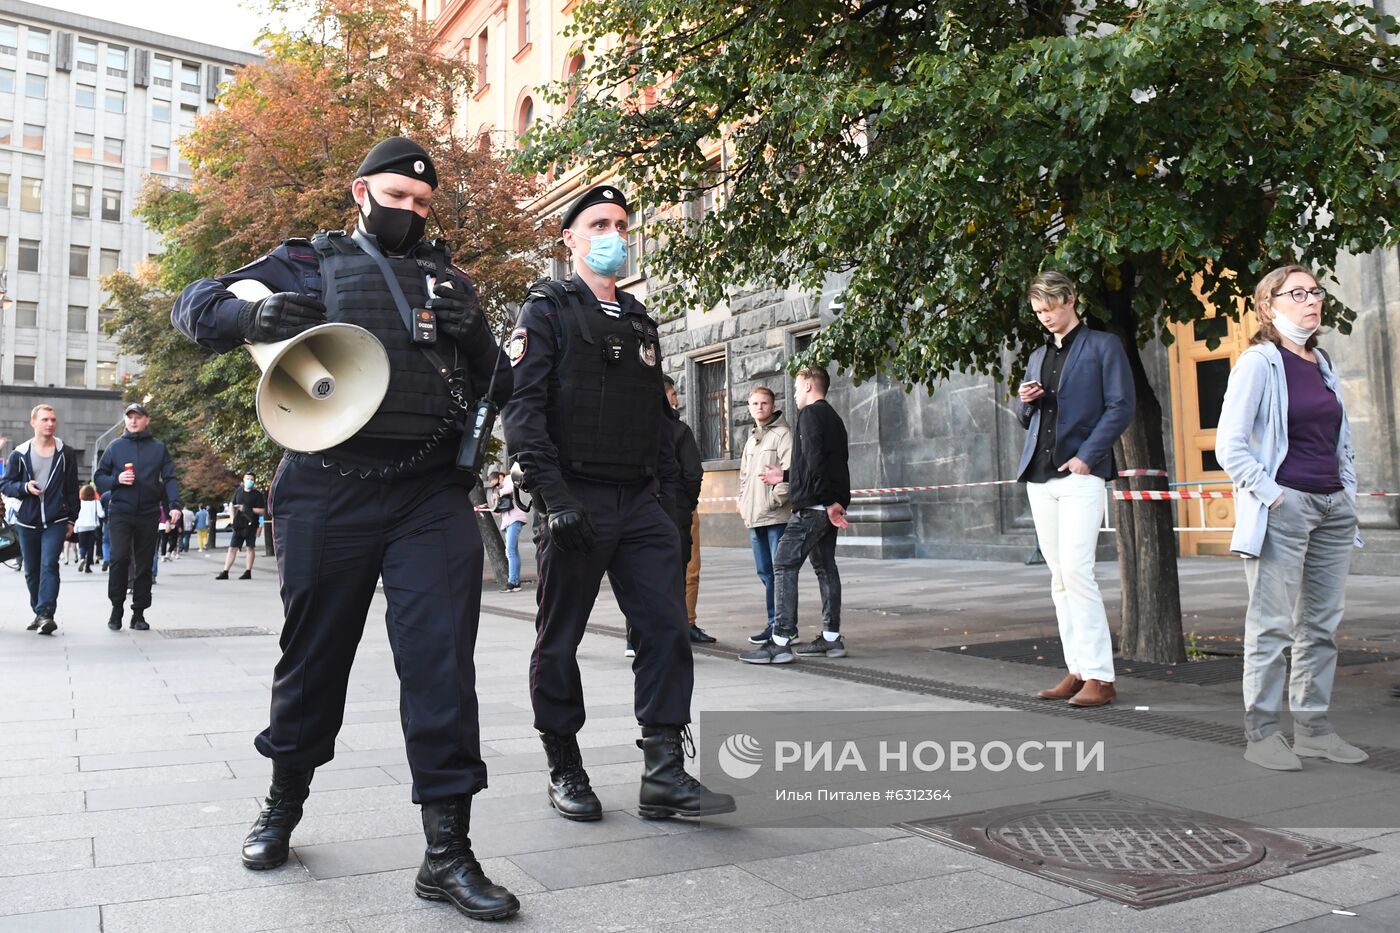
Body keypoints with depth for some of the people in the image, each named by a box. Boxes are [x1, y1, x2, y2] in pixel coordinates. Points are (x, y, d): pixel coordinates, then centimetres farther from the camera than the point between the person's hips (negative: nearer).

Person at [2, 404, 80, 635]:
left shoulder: (66, 454, 4)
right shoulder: (19, 454, 4)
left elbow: (72, 489, 7)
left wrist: (72, 519, 4)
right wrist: (25, 487, -14)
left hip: (55, 521, -2)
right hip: (27, 521, 2)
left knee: (49, 565, -15)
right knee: (31, 571, 10)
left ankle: (46, 613, -21)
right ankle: (39, 613, 22)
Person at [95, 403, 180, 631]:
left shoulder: (158, 448, 9)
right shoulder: (115, 447, 9)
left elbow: (169, 479, 4)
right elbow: (98, 477, 11)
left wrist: (174, 504, -11)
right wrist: (117, 479, -10)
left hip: (148, 515, 1)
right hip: (120, 512, -1)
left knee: (144, 564, 4)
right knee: (120, 557, -15)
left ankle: (139, 613, 12)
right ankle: (117, 608, -1)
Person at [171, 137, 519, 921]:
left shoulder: (450, 279, 18)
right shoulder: (311, 264, 11)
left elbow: (500, 390, 16)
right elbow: (196, 304, 6)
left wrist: (475, 335, -6)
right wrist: (254, 313, -17)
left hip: (434, 494, 1)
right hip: (330, 493, -1)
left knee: (442, 659, -7)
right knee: (315, 653, 10)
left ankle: (447, 852, 0)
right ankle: (284, 804, 35)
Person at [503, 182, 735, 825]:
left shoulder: (640, 322, 20)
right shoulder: (548, 311, 1)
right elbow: (522, 409, -10)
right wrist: (554, 497, -19)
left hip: (640, 505, 6)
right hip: (575, 501, -5)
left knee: (666, 629, -3)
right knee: (560, 640, 4)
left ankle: (665, 774, 2)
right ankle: (565, 771, 19)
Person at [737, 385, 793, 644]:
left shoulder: (782, 433, -3)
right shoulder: (751, 438, 21)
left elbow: (790, 470, -13)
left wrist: (775, 499, -18)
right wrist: (743, 501, 14)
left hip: (776, 516, -8)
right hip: (753, 517, 8)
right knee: (765, 572, 11)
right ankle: (776, 623, 17)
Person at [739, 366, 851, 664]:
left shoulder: (810, 414, -8)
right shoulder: (833, 417, 20)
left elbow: (815, 461, -20)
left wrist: (829, 502, -22)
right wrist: (786, 476, 33)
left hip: (812, 506, -10)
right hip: (829, 506, 10)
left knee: (784, 565, -10)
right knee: (825, 566, 12)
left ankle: (780, 642, -15)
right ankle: (831, 637, 14)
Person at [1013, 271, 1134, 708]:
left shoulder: (1103, 345, 4)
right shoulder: (1038, 356, 22)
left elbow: (1121, 406, -4)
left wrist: (1087, 456, -14)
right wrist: (1025, 402, 3)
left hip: (1080, 474, -6)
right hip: (1039, 476, 6)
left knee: (1076, 572, -14)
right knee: (1059, 577, 6)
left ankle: (1100, 676, -8)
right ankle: (1077, 670, 11)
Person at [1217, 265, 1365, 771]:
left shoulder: (1322, 363, 15)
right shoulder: (1259, 361, -6)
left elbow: (1340, 438, 23)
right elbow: (1229, 444, -12)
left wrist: (1348, 492, 13)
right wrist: (1268, 492, -16)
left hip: (1333, 508, 7)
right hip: (1284, 509, -7)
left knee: (1322, 624, 11)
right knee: (1272, 625, -4)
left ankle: (1313, 727, 20)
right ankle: (1261, 732, 4)